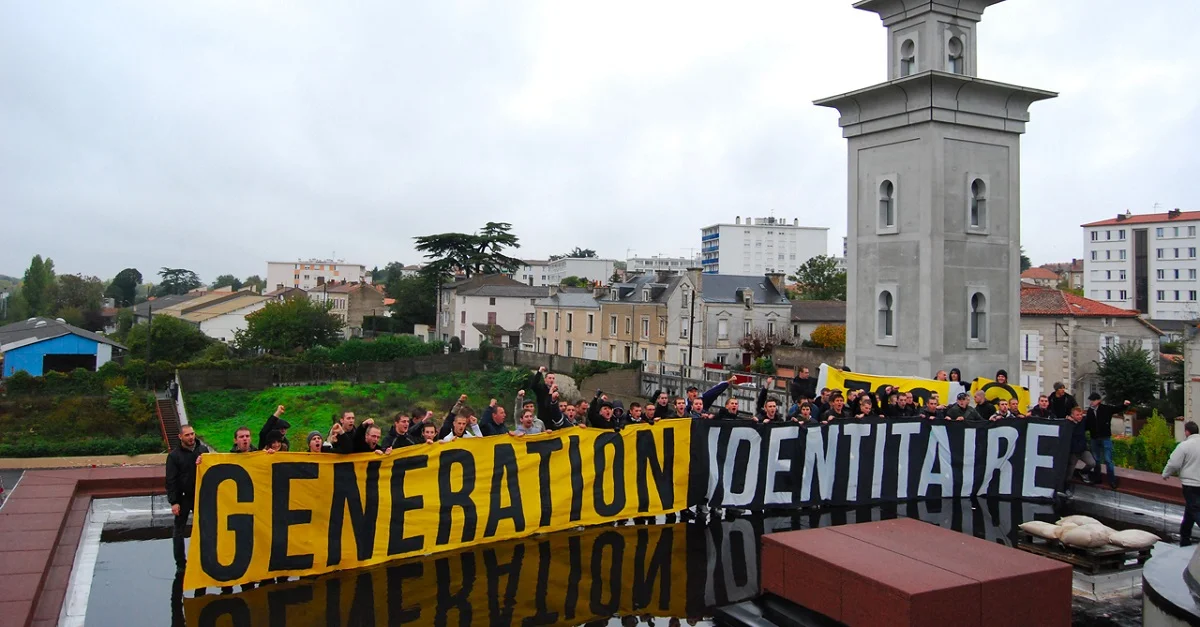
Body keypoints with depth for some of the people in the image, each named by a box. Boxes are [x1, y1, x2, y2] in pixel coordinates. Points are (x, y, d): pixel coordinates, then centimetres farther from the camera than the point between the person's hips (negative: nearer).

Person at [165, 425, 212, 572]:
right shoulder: (174, 455, -6)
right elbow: (171, 481, -8)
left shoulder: (203, 449, 1)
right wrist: (174, 502, -13)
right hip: (183, 498, -2)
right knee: (179, 531, 6)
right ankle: (180, 564, 15)